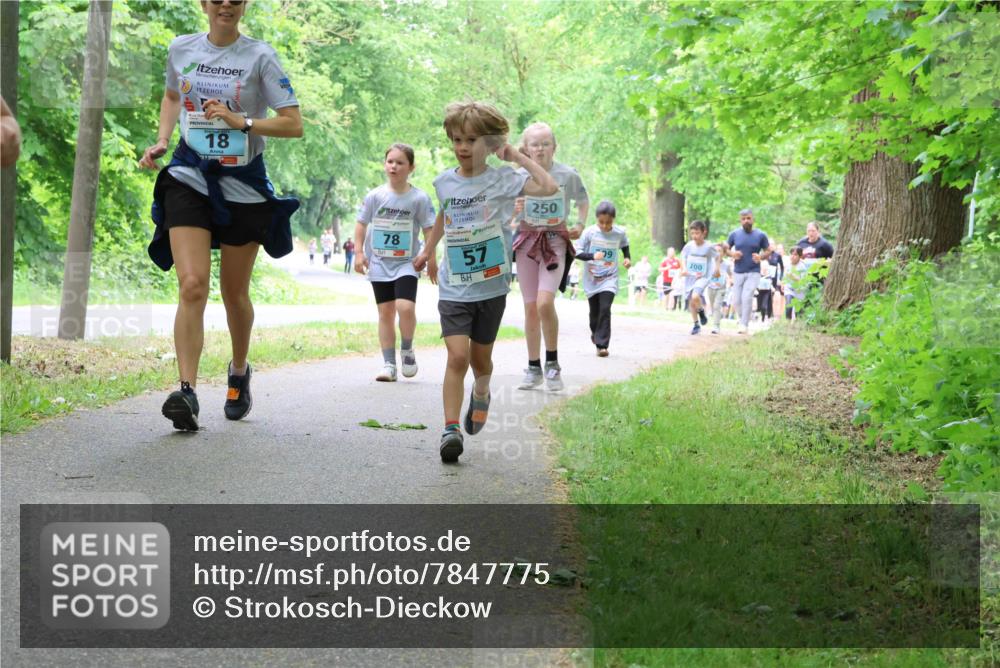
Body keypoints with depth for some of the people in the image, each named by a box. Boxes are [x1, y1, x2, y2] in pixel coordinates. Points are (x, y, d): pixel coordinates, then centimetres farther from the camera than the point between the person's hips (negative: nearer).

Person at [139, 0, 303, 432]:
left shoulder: (259, 56, -4)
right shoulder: (180, 49, 5)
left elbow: (293, 124, -7)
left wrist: (242, 122, -20)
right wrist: (161, 142, 10)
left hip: (243, 185, -1)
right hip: (189, 179, 1)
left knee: (235, 293, 10)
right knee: (192, 285, -16)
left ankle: (239, 373, 36)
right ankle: (187, 391, -22)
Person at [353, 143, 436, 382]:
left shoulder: (419, 198, -6)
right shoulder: (375, 196, -1)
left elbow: (429, 229, -1)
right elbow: (361, 224, 7)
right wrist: (359, 252, 0)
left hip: (406, 263, -2)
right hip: (380, 263, 2)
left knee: (405, 307, -20)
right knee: (385, 312, 5)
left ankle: (407, 350, 6)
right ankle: (389, 364, 12)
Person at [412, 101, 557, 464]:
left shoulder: (501, 179, -8)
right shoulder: (444, 182, 3)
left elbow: (550, 188, -23)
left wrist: (517, 156, -15)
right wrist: (427, 250, 33)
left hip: (491, 287, -1)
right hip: (454, 288, 1)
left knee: (480, 357, 15)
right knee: (457, 356, -16)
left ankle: (481, 393, 48)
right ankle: (450, 429, -16)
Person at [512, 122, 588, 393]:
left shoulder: (567, 175, -4)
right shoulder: (518, 177, -2)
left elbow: (583, 200, 14)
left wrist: (580, 224, 1)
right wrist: (512, 210, -14)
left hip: (555, 241, -2)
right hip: (527, 241, 2)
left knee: (545, 303, -20)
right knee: (530, 308, 5)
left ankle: (552, 363, -3)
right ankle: (534, 368, 16)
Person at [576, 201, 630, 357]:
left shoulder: (620, 233, -5)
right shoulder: (589, 232, -11)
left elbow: (624, 246, 17)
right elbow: (577, 253, -9)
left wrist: (627, 258, -2)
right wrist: (592, 256, -26)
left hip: (609, 279, 0)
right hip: (591, 279, 1)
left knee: (605, 309, -16)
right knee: (594, 311, 11)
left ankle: (602, 344, -13)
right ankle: (595, 334, 42)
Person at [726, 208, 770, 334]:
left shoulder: (760, 235, -1)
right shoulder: (734, 234, 3)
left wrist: (761, 257, -15)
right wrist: (732, 254, -10)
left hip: (753, 273, -3)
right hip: (738, 272, 3)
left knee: (747, 298, -16)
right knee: (737, 300, 3)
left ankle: (744, 325, -11)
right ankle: (743, 320, 27)